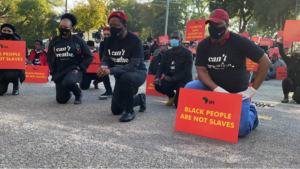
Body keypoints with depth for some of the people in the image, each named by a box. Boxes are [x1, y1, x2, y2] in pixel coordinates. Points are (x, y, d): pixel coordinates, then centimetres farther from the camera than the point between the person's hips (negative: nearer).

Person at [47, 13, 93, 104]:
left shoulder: (78, 40, -5)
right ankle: (68, 92, 38)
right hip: (59, 72, 4)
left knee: (67, 82, -38)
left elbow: (89, 56, -1)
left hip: (74, 69, -4)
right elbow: (49, 58, 16)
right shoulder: (54, 41, 6)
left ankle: (78, 94, -4)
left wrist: (81, 67, -12)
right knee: (61, 100, 0)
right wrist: (53, 72, 5)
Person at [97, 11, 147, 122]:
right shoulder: (110, 40, -4)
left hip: (137, 73, -6)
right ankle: (140, 99, 35)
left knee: (125, 77, -42)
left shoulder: (135, 40, -23)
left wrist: (111, 71, -41)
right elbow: (106, 59, -3)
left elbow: (133, 66, -30)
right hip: (121, 76, 6)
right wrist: (103, 67, -30)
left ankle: (130, 111, -21)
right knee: (116, 110, 8)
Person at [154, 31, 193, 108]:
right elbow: (161, 67, 5)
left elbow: (187, 71, -16)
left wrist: (173, 79, -22)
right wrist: (157, 77, -16)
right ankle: (172, 96, 8)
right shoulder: (168, 53, 10)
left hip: (183, 81, -4)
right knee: (158, 85, -27)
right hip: (170, 79, 4)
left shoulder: (187, 53, -7)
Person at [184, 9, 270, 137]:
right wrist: (216, 88, -26)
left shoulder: (240, 41, -13)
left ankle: (251, 112, 23)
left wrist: (252, 90, -13)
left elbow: (265, 62, -11)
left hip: (237, 91, -3)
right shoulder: (203, 45, -4)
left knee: (241, 130, -15)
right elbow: (201, 71, -9)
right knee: (189, 88, -24)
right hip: (213, 88, 3)